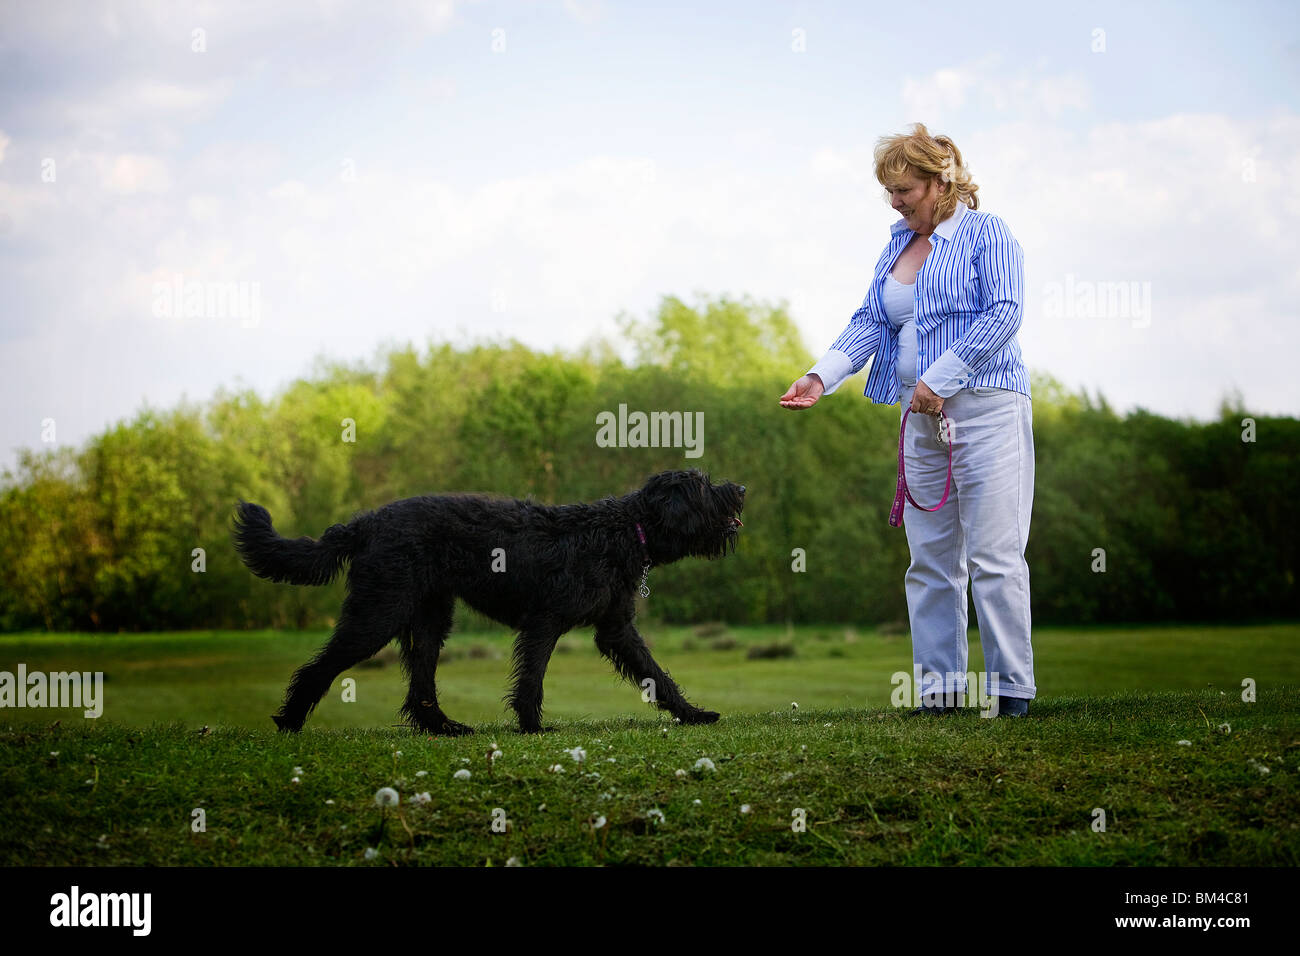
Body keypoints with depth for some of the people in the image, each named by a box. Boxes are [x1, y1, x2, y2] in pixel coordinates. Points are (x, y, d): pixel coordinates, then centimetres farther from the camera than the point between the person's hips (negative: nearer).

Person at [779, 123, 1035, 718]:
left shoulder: (985, 233, -3)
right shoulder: (897, 244, 18)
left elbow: (1004, 312, -13)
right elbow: (871, 321, 13)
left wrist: (940, 378, -18)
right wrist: (822, 376, -3)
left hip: (985, 406, -7)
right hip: (921, 418, 7)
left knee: (993, 555, -8)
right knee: (929, 559, 7)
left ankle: (1013, 686, -1)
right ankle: (940, 686, 12)